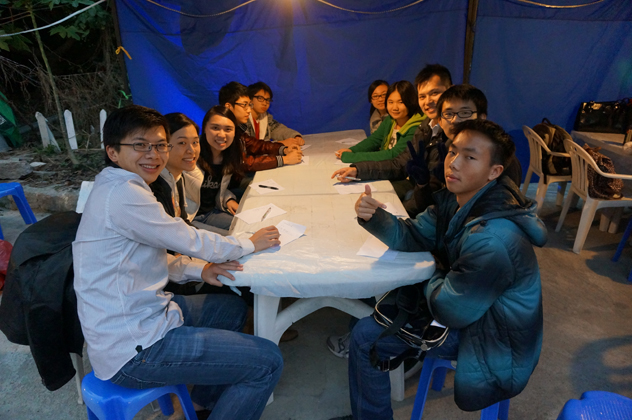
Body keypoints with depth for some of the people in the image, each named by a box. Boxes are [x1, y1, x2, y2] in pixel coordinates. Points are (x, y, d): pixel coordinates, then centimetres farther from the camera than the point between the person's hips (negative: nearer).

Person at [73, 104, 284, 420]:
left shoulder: (112, 188, 10)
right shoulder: (124, 193, -22)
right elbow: (188, 241, -16)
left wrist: (198, 270, -1)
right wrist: (249, 244, -1)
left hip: (139, 317, 10)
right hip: (133, 349, -10)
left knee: (232, 308, 26)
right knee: (268, 362, -9)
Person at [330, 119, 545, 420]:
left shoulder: (491, 239, -36)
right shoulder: (458, 200, -7)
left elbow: (449, 311, -26)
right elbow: (410, 236, -3)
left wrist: (433, 275, -6)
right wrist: (374, 217, -23)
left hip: (491, 343, -8)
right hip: (467, 308, 9)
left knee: (365, 336, -5)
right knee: (366, 330, 15)